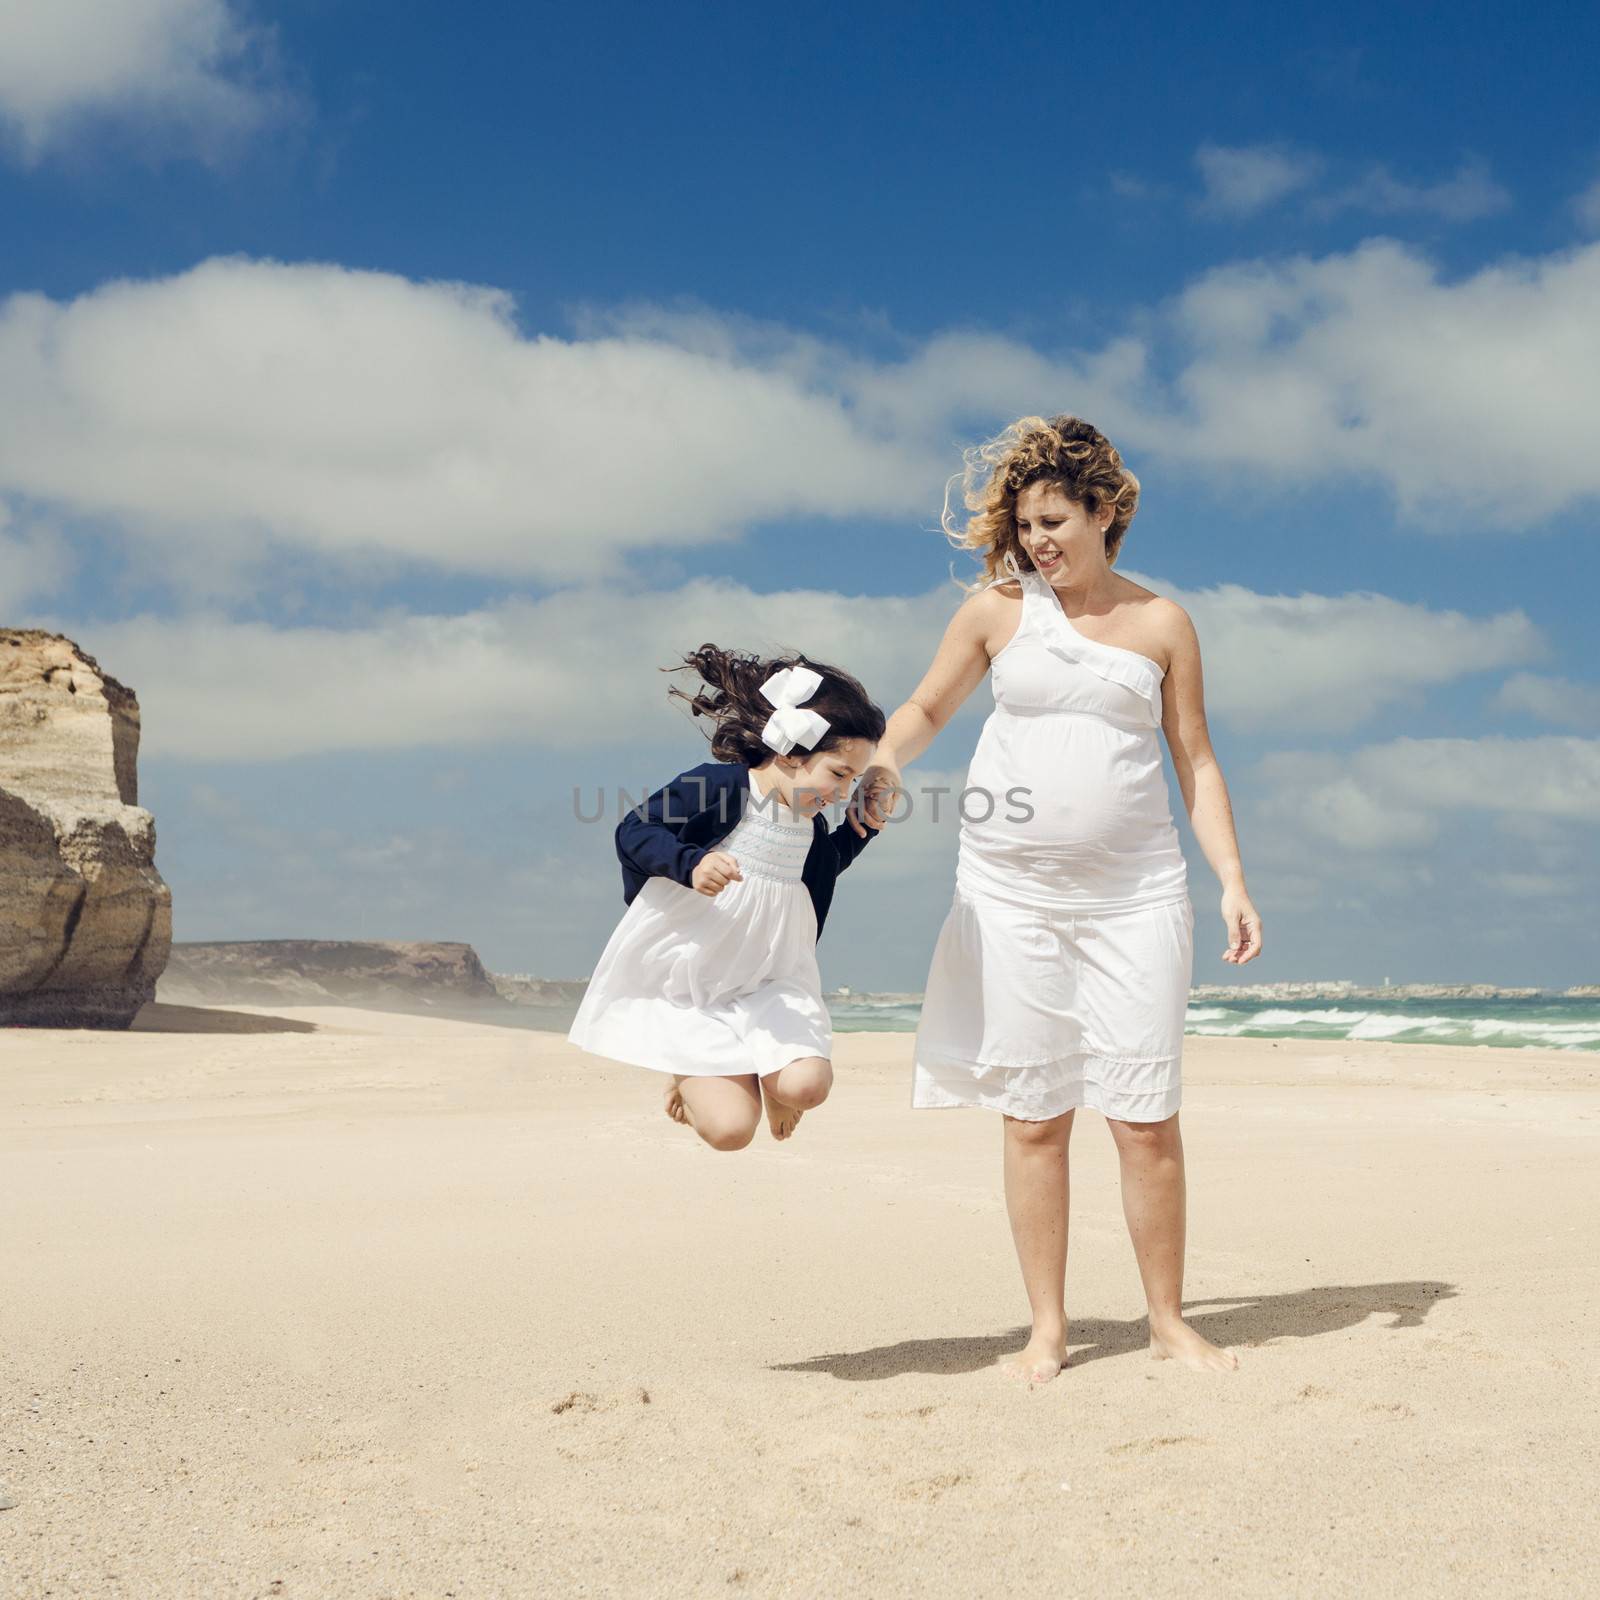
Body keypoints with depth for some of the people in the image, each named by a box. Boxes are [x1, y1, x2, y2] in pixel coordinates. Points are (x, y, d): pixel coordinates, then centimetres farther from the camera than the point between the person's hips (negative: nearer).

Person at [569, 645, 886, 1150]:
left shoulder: (813, 829, 2)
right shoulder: (715, 786, -17)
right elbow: (633, 831, -14)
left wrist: (859, 830, 8)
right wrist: (690, 863, -32)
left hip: (767, 982, 5)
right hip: (685, 981, -5)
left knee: (807, 1085, -24)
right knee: (730, 1129, -15)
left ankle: (769, 1076, 15)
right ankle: (694, 1075, 21)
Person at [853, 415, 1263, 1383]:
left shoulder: (1161, 624, 5)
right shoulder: (998, 610, 5)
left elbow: (1196, 761, 8)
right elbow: (927, 708, 17)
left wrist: (1234, 883, 0)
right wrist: (881, 765, -4)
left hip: (1134, 894, 0)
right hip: (1012, 895, 0)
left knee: (1147, 1115, -2)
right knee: (1033, 1115, 2)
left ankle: (1169, 1321, 15)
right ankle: (1048, 1329, 13)